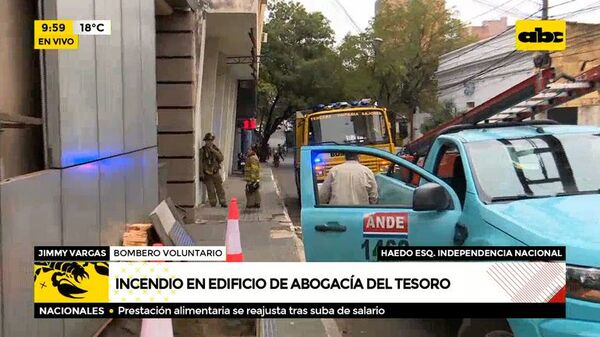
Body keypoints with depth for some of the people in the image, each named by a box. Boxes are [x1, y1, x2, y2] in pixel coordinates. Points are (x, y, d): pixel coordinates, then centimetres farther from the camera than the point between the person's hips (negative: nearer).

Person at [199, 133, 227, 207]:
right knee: (211, 191, 0)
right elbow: (200, 163, -7)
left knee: (220, 189, 6)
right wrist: (201, 174, -11)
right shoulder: (202, 150, -6)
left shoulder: (215, 149, 6)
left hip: (216, 173, 3)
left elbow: (221, 158, -6)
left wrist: (213, 151, -15)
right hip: (207, 174, -3)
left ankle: (223, 203, 15)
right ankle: (213, 204, 9)